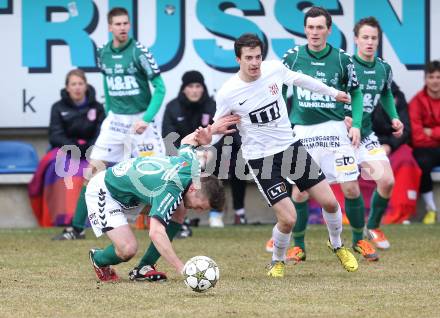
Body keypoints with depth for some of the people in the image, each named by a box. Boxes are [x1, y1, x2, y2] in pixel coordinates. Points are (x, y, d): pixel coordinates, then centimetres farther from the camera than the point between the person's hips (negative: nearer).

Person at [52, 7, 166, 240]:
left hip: (140, 120, -4)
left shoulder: (138, 51, -13)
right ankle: (77, 228, 5)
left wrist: (146, 119, -21)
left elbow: (160, 88, -13)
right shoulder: (103, 54, 3)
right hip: (114, 120, 4)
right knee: (93, 170, -1)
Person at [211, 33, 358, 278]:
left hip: (291, 146, 4)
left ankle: (337, 246, 34)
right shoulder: (228, 93, -17)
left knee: (330, 202, 3)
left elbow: (300, 80, 14)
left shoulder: (274, 69, -7)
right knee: (288, 219, -13)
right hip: (261, 158, -4)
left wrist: (333, 93, 27)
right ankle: (278, 262, 18)